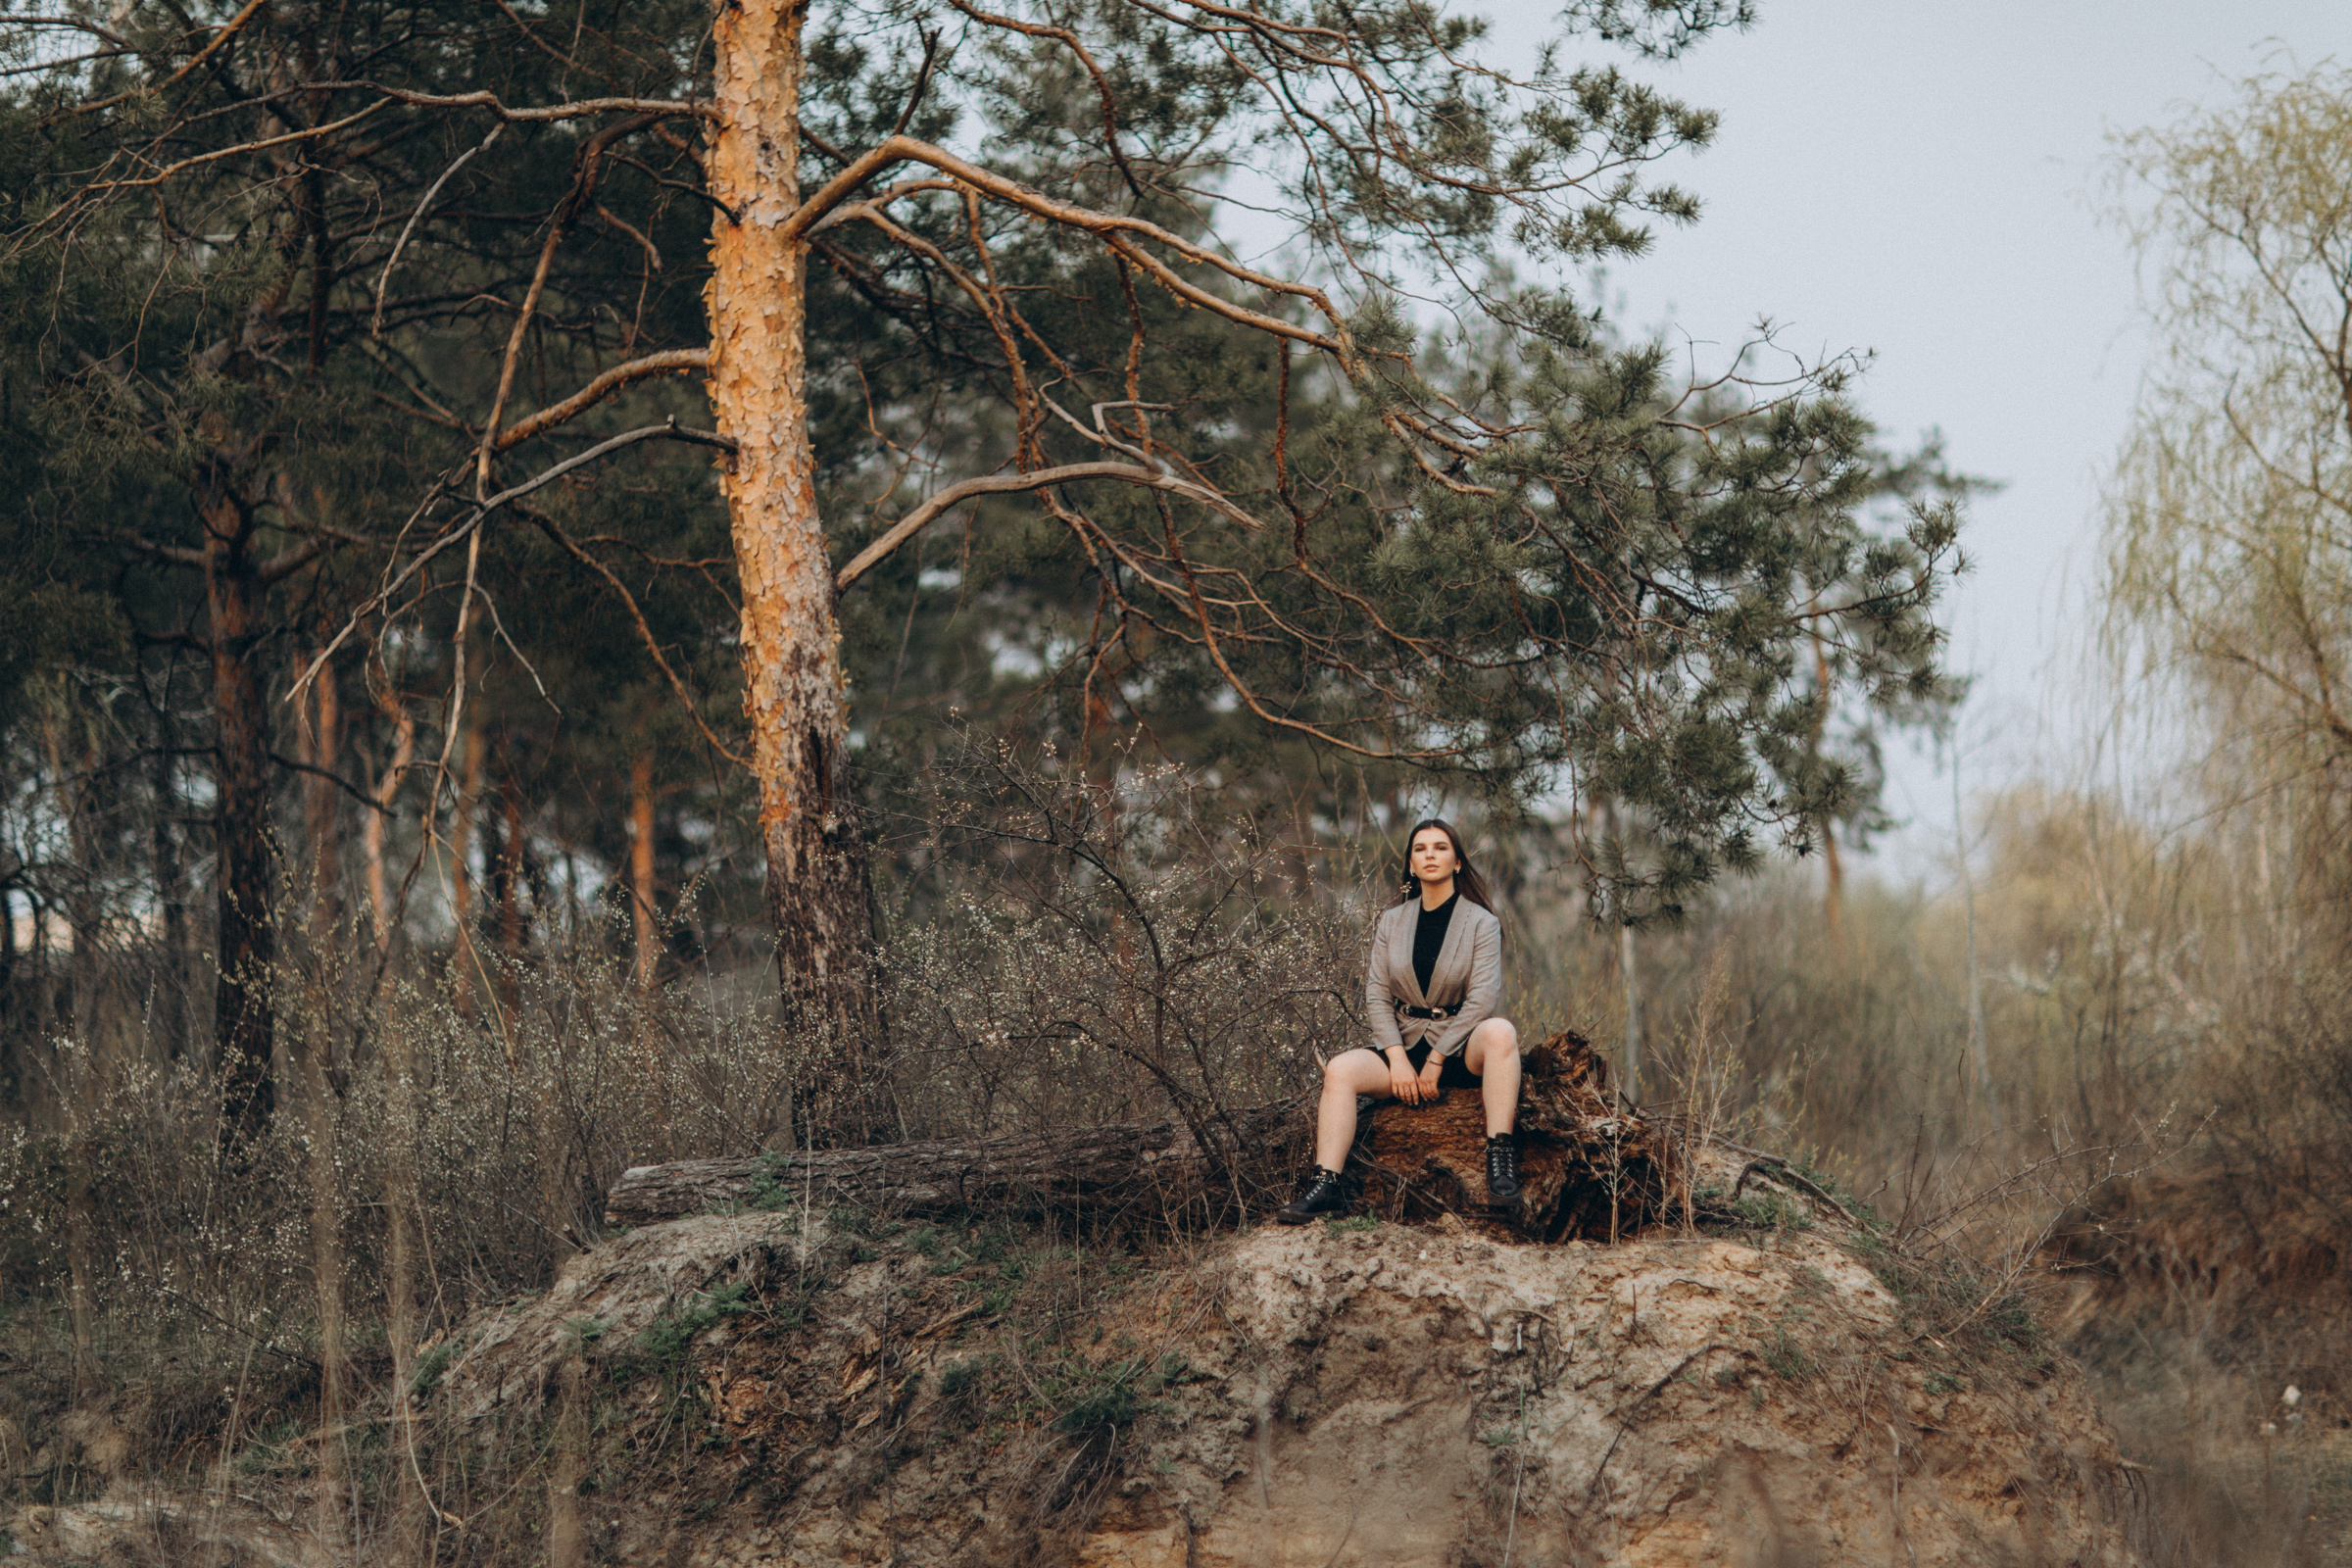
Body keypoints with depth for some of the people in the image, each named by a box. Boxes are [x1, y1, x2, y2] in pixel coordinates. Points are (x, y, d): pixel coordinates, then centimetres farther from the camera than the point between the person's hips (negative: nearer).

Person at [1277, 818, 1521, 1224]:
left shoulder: (1481, 923, 0)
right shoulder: (1391, 922, 11)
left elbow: (1482, 999, -9)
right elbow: (1376, 995, 5)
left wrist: (1436, 1061, -15)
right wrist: (1398, 1059, -10)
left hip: (1462, 1049, -3)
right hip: (1406, 1044, 3)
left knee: (1499, 1032, -36)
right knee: (1340, 1069, -23)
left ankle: (1500, 1156, -38)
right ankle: (1326, 1184, -29)